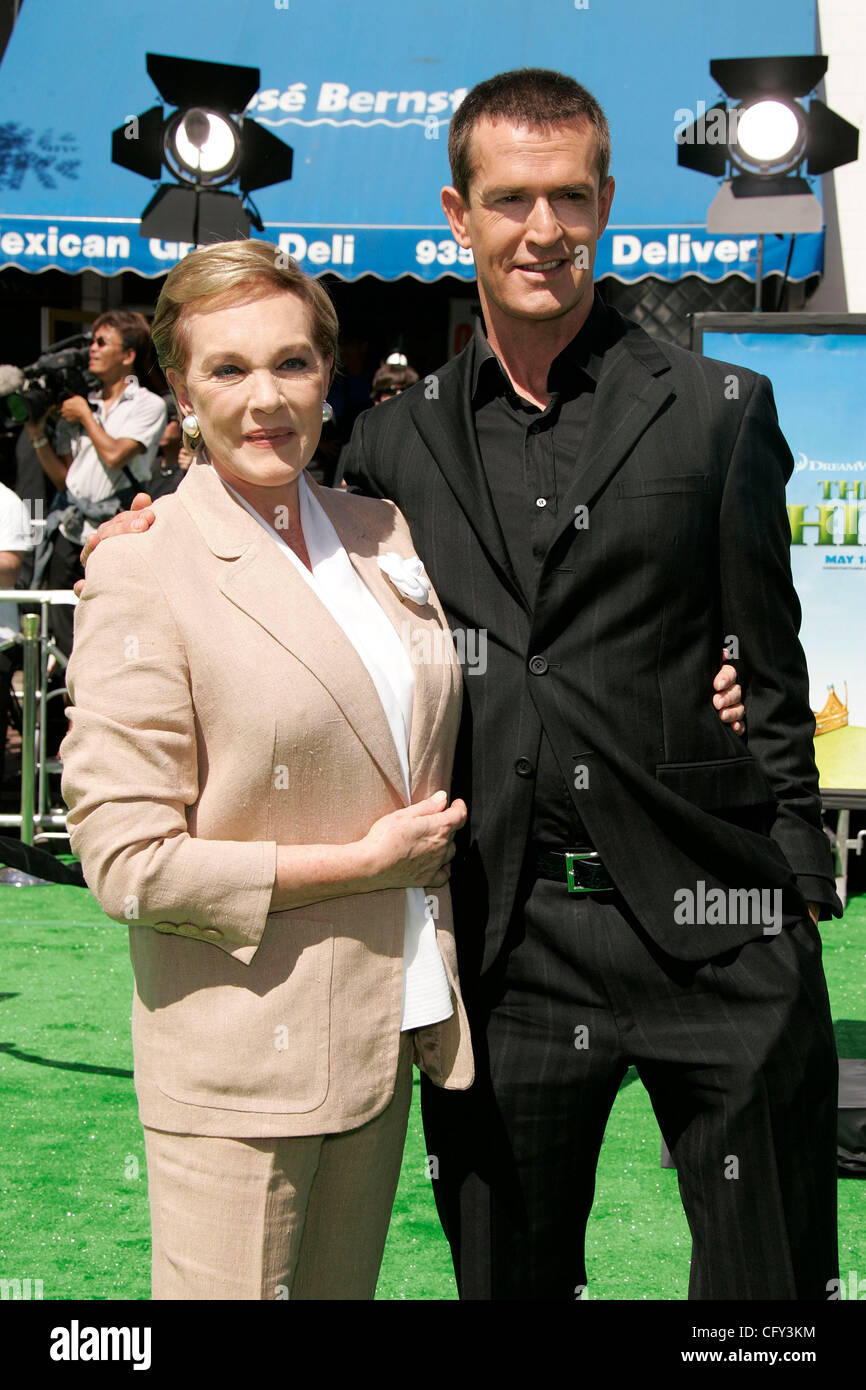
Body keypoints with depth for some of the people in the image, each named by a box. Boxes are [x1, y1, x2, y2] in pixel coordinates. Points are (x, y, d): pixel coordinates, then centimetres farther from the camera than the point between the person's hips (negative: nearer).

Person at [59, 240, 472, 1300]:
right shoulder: (144, 577, -13)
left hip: (391, 1024, 6)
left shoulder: (381, 534, 8)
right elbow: (126, 861, -16)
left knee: (344, 1289, 16)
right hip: (242, 1063, -6)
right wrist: (362, 863, -13)